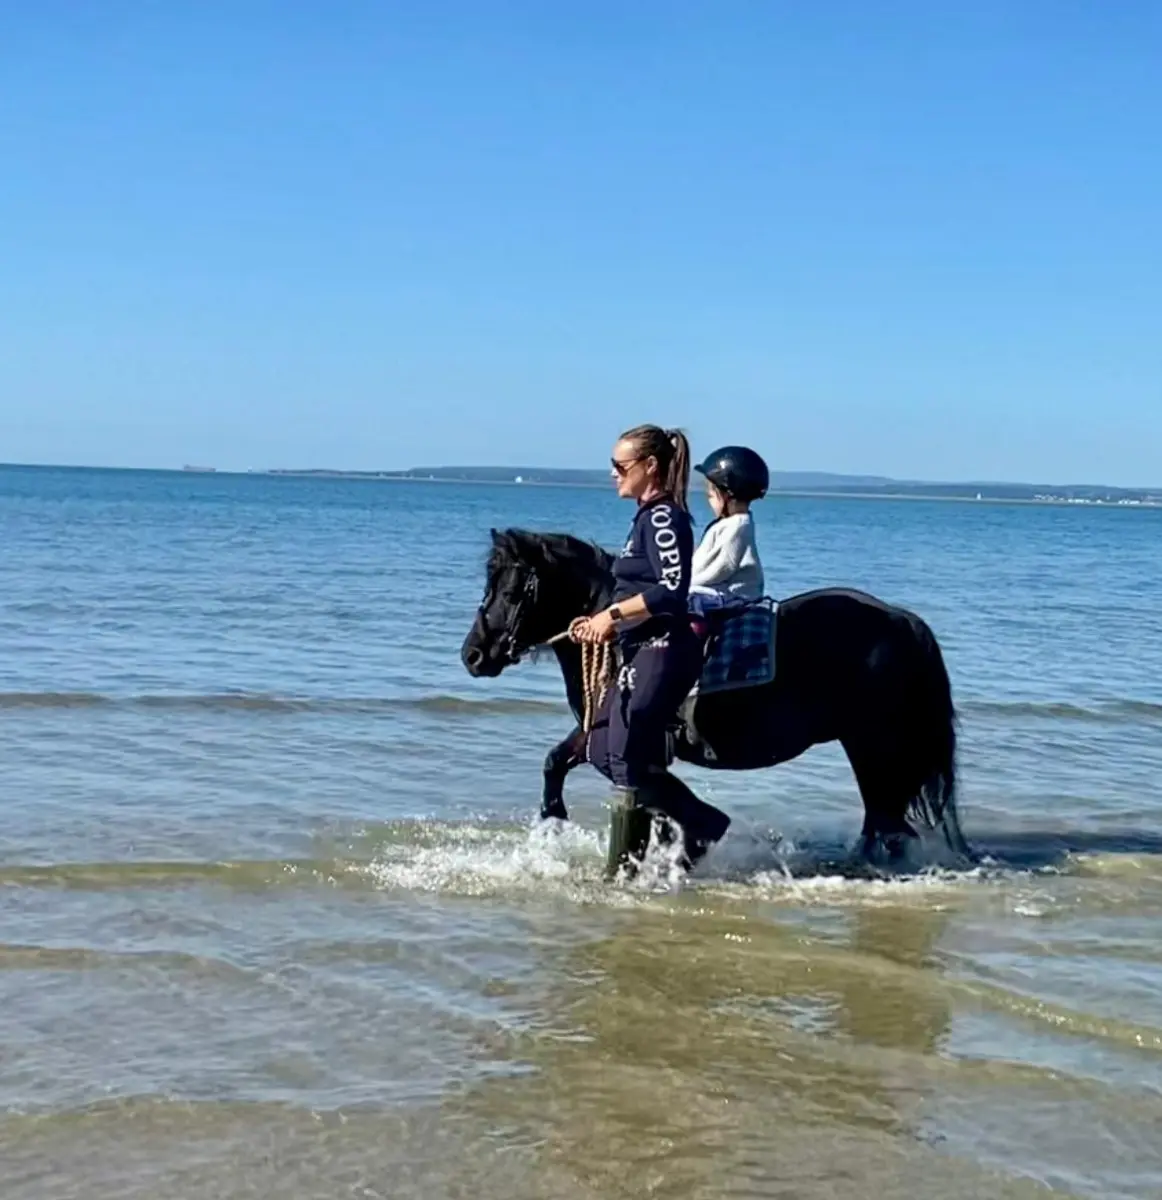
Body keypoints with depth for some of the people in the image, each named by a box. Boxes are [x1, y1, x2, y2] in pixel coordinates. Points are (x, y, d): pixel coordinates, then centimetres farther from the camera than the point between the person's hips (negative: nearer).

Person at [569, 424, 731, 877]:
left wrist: (612, 613, -19)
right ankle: (703, 824, 15)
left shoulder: (663, 518, -14)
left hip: (661, 652, -11)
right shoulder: (649, 517, 17)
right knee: (603, 751, 13)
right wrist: (606, 622, 11)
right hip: (644, 652, 11)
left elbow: (672, 590, -25)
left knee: (627, 759, -7)